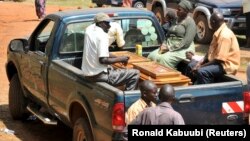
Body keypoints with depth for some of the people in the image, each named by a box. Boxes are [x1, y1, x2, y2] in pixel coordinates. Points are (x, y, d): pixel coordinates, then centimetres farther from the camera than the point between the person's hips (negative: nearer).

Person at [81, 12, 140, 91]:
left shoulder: (89, 29, 6)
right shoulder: (102, 36, -19)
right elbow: (103, 60, -25)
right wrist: (120, 59, -12)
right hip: (99, 75, -9)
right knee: (135, 74, -8)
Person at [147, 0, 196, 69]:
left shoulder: (190, 22, -7)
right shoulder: (176, 20, 17)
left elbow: (187, 42, -17)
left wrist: (170, 48, -19)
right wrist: (164, 44, -2)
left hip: (183, 49, -7)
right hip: (169, 46, 7)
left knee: (165, 59, -35)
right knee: (152, 56, -18)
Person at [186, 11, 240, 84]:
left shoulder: (225, 35, -22)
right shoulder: (218, 32, 11)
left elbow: (219, 59, -25)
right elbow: (211, 51, 17)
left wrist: (201, 66, -20)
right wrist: (201, 62, 1)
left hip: (226, 65, -11)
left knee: (202, 72, -34)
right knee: (191, 66, 11)